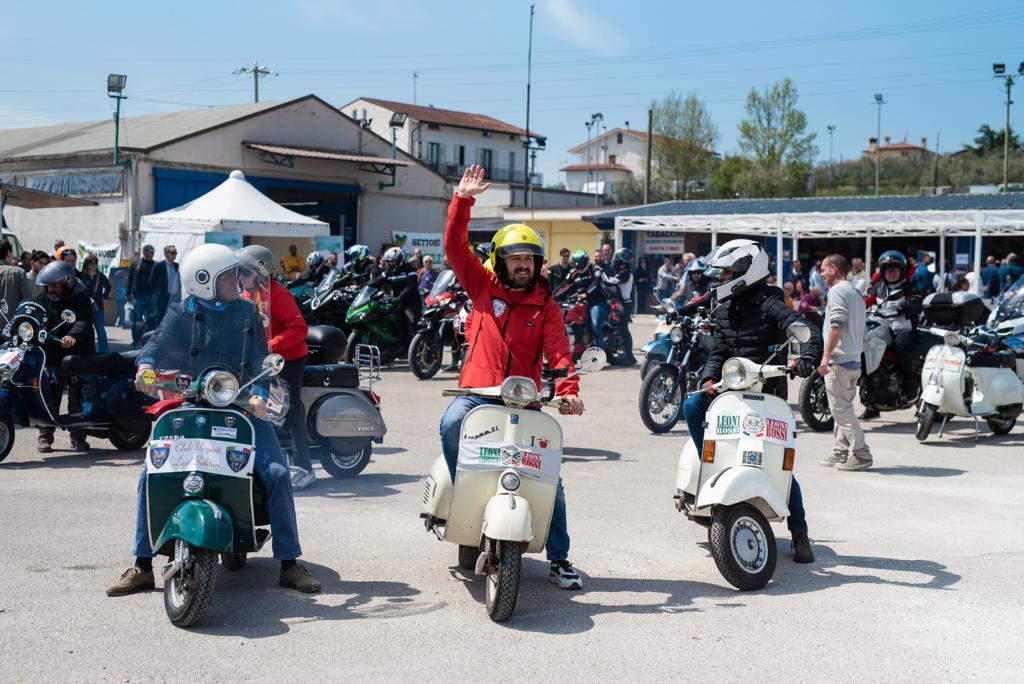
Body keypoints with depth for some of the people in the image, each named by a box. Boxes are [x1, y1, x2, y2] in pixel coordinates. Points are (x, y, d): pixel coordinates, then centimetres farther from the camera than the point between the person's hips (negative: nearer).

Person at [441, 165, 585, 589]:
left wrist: (568, 390, -23)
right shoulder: (483, 287, 8)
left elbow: (558, 352, -5)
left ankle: (559, 559, 9)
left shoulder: (546, 308, 7)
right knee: (451, 425, -34)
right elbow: (455, 246, 0)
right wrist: (463, 200, -11)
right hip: (477, 394, 0)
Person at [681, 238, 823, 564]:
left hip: (768, 392, -5)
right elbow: (718, 351, 7)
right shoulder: (723, 310, 11)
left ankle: (799, 533, 10)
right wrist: (709, 379, -13)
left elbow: (808, 330, -19)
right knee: (693, 406, -22)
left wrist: (807, 357, -40)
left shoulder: (769, 304, -8)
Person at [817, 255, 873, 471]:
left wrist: (826, 356, -22)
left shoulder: (837, 291, -10)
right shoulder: (856, 293, 20)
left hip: (839, 359, -10)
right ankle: (841, 451, 17)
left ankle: (860, 453, -11)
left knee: (840, 408, -8)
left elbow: (837, 325, -21)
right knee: (844, 407, 14)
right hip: (854, 360, 10)